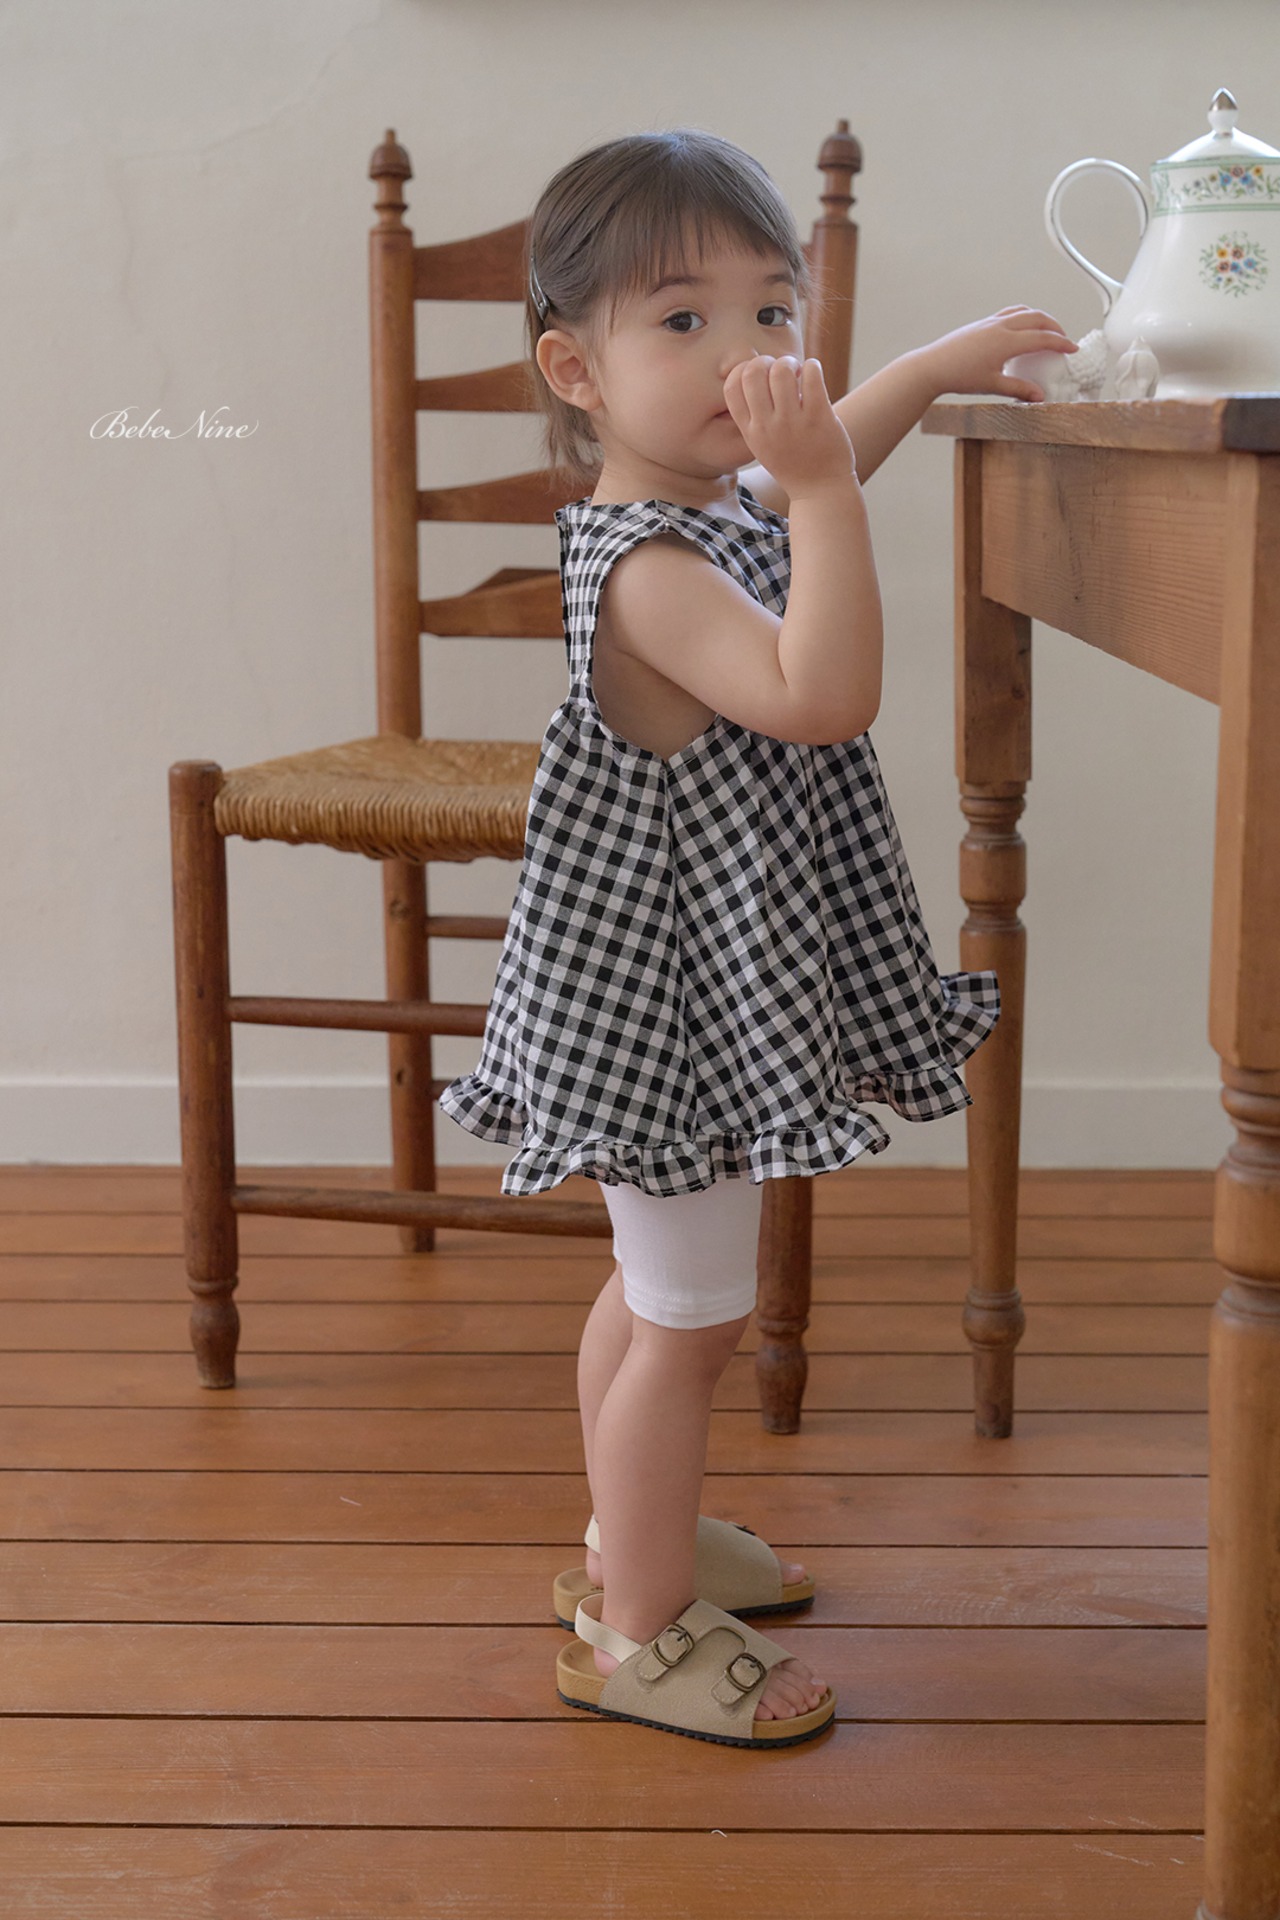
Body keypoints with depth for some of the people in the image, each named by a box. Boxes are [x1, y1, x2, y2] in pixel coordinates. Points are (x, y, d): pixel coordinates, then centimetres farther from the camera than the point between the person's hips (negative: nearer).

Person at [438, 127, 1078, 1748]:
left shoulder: (724, 502, 3)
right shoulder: (647, 566, -27)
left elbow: (817, 457, 27)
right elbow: (824, 695, -40)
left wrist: (946, 359, 25)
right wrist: (821, 486, -40)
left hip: (710, 990, 10)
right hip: (671, 998, -10)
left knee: (658, 1289, 24)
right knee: (692, 1317, 2)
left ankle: (637, 1535, 43)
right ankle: (639, 1630, 17)